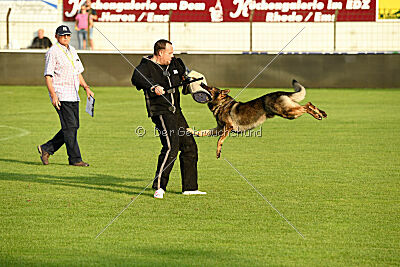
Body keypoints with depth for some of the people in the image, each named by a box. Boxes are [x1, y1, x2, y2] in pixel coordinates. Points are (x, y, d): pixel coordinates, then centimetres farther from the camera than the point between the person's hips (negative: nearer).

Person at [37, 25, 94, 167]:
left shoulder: (72, 51, 17)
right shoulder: (53, 52, -7)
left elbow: (78, 72, 25)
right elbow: (48, 75, -12)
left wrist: (86, 87, 13)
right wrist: (53, 95, -21)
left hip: (74, 96, 8)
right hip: (61, 96, -8)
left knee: (73, 127, 7)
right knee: (70, 126, -9)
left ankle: (46, 149, 17)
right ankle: (75, 159, -5)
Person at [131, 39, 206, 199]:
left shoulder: (174, 64, 13)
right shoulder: (146, 67, -10)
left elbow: (184, 75, 35)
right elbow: (136, 78, -32)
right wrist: (153, 87, -48)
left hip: (176, 112, 9)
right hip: (160, 112, -9)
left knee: (189, 146, 9)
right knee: (171, 147, -23)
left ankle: (190, 187, 18)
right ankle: (159, 187, -21)